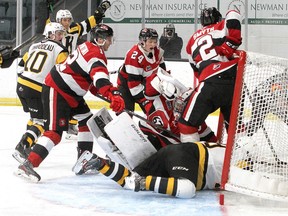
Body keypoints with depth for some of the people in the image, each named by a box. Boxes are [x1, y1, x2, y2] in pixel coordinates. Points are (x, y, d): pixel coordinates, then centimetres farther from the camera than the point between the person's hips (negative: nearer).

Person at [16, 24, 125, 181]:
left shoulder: (88, 47, 13)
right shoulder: (96, 54, -18)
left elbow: (91, 78, 23)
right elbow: (100, 76, -38)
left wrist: (104, 93, 14)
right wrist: (114, 95, -51)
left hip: (71, 93, 11)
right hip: (56, 91, -11)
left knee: (87, 121, 17)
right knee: (55, 131, -19)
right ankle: (28, 165, -24)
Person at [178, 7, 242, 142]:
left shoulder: (193, 40, 26)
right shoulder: (220, 28, 17)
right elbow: (233, 16, -5)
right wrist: (232, 44, -2)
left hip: (210, 83, -1)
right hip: (234, 77, 1)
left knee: (188, 122, 4)